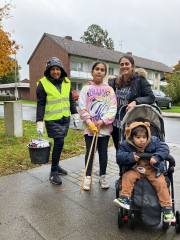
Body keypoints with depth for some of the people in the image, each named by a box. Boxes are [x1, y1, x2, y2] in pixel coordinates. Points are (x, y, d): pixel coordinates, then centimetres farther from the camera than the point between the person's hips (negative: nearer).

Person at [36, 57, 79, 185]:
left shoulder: (66, 82, 7)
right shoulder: (43, 84, -8)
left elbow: (71, 100, 15)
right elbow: (40, 105, -9)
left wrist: (75, 115, 12)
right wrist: (39, 123, -12)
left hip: (65, 118, 5)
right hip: (52, 119, -5)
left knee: (59, 143, 14)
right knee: (59, 142, -9)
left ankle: (56, 166, 32)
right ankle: (54, 173, 6)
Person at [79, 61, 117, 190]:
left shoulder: (109, 89, 5)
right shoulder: (86, 88, 4)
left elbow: (113, 108, -2)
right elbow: (82, 108, -2)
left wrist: (103, 121, -14)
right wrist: (89, 123, -13)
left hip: (105, 127, 1)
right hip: (89, 127, 0)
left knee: (103, 153, 11)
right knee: (89, 152, 8)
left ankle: (103, 176, 28)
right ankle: (88, 177, 23)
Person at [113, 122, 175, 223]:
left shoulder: (153, 141, -9)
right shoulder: (126, 145, -10)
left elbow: (164, 148, -13)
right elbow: (119, 156, -12)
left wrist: (157, 157, -28)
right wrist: (130, 157, -29)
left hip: (153, 170, 0)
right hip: (135, 170, 1)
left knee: (161, 183, -19)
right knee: (128, 176, -24)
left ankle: (167, 208, -6)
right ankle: (125, 200, -18)